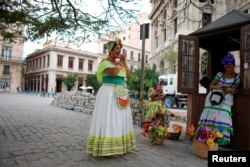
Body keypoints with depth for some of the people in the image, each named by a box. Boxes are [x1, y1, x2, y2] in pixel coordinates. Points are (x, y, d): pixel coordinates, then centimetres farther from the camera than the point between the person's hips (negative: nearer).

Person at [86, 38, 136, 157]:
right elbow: (113, 73, -23)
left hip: (120, 94, 8)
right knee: (109, 119, -6)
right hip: (109, 94, -8)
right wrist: (121, 61, -8)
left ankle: (118, 146, 22)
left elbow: (129, 75, 11)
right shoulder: (105, 62, -6)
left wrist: (124, 61, 7)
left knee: (119, 119, 11)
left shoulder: (119, 62, 18)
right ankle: (108, 148, 3)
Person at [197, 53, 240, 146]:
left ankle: (220, 139, -8)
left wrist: (230, 90, -18)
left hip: (225, 101, -1)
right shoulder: (219, 74, 6)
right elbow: (210, 86, 2)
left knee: (222, 118, -15)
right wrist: (217, 87, -20)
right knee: (210, 116, -3)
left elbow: (236, 91, 4)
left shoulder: (237, 77, 6)